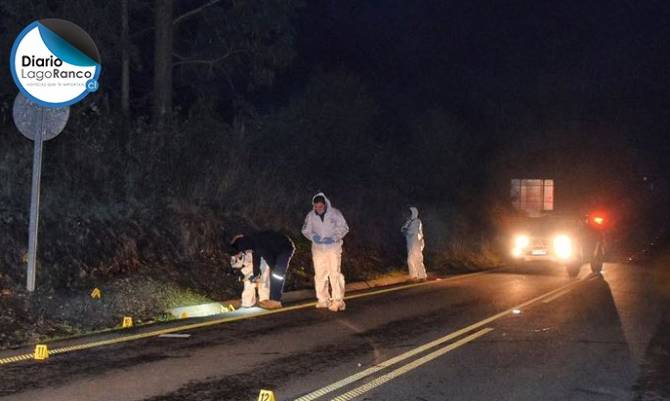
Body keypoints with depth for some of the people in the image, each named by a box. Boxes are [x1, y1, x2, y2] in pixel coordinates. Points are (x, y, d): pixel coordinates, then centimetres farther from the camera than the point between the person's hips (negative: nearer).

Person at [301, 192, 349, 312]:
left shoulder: (335, 213, -10)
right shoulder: (311, 215, -2)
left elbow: (344, 228, -5)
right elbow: (305, 230, 8)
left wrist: (333, 238, -18)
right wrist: (313, 236, -13)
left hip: (333, 247, -3)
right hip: (318, 248, 3)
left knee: (335, 273, -9)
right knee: (319, 274, 5)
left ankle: (338, 301, -6)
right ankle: (323, 300, 15)